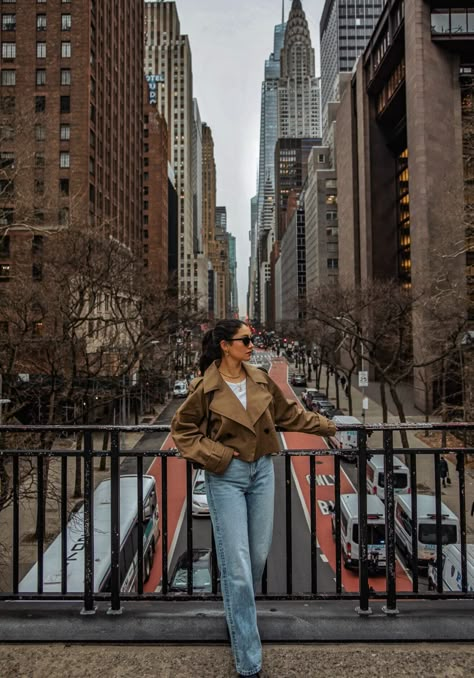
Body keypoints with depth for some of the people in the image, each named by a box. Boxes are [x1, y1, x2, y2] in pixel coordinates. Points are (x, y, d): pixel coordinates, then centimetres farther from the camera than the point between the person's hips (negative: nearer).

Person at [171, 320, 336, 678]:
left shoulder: (261, 380, 2)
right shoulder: (205, 388, -12)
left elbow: (289, 413, 16)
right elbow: (182, 429, -2)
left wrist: (324, 425, 23)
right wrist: (215, 454, -12)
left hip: (262, 470, 5)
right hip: (227, 477, -5)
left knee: (260, 553, 14)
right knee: (237, 565, -1)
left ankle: (240, 612, 45)